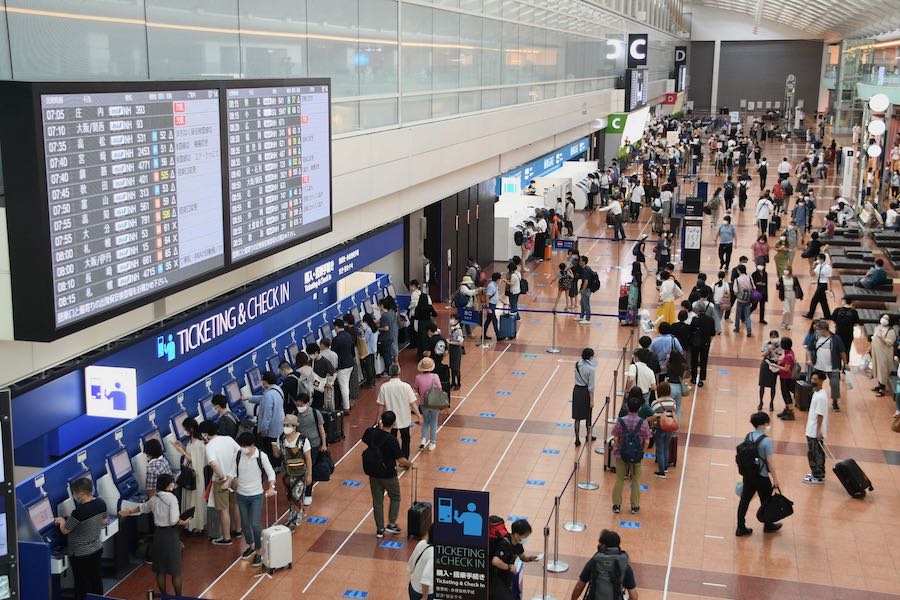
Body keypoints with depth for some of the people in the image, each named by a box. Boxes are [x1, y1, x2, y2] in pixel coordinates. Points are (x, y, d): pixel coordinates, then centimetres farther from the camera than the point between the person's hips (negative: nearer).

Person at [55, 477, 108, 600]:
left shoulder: (79, 512, -29)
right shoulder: (101, 503, -7)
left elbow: (64, 530, -15)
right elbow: (105, 522, 10)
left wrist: (61, 520, 5)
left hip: (81, 554, -7)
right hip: (97, 548, 7)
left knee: (83, 586, 8)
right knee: (96, 580, 20)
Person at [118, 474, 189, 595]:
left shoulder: (154, 499, 4)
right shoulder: (171, 498, -15)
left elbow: (142, 507, 25)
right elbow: (174, 521, -21)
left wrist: (128, 512, 44)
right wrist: (184, 523, -1)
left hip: (158, 534, 6)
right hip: (171, 535, -6)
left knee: (160, 570, 14)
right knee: (176, 571, 4)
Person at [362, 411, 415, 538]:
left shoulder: (372, 432, -9)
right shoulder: (391, 439, -25)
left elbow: (365, 439, 17)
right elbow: (401, 460, -22)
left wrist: (378, 426, 17)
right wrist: (411, 465, -3)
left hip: (373, 473, 5)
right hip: (388, 474, -5)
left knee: (377, 501, 14)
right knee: (395, 498, 18)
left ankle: (380, 529, 19)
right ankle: (391, 524, 15)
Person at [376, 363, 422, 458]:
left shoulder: (384, 387, -13)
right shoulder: (406, 386, -16)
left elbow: (381, 405, -8)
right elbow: (413, 403, -15)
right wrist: (419, 416, -6)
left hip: (390, 420, 0)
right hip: (404, 419, 0)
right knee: (405, 440, 20)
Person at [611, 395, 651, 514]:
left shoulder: (620, 421, -11)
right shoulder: (643, 423, -11)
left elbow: (616, 439, -8)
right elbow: (646, 442, -8)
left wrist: (615, 451, 5)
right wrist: (642, 454, 6)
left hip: (621, 455, 0)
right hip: (636, 457, 0)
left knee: (619, 480, 13)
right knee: (636, 481, 14)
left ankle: (617, 505, 18)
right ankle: (635, 506, 22)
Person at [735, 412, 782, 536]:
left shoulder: (748, 437, -2)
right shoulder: (766, 440, -20)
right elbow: (770, 462, -17)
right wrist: (775, 479, -7)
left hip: (748, 475, 5)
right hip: (762, 477, -5)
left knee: (744, 500, 10)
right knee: (766, 501, 16)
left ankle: (741, 528, 16)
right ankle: (768, 525, 36)